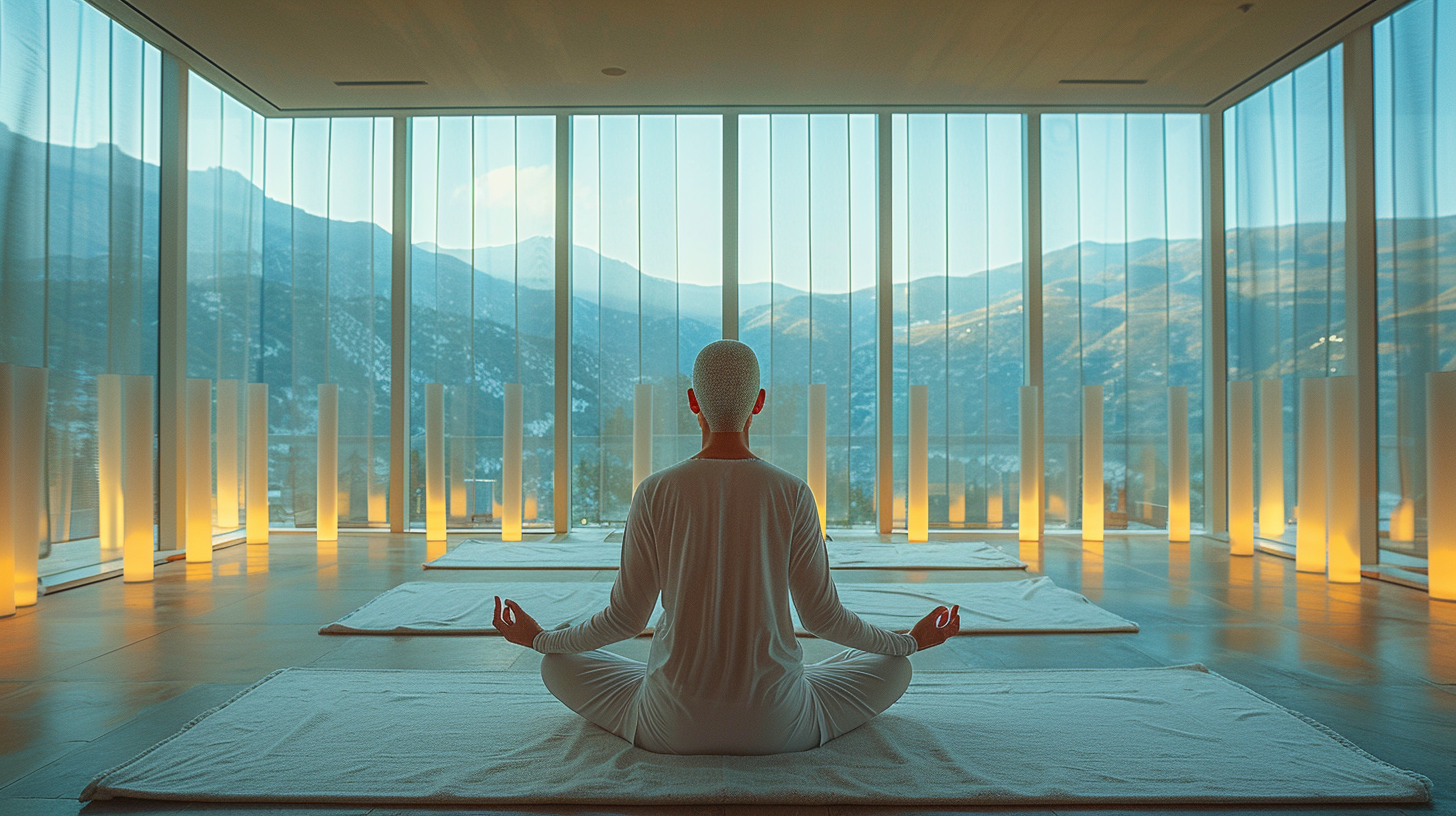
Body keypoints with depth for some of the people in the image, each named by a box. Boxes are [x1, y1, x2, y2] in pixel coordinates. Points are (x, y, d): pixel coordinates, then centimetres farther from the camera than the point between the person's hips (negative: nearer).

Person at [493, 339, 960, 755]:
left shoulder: (655, 492, -8)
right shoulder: (792, 494, -9)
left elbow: (626, 617, -2)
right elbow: (822, 615, -2)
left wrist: (539, 638, 17)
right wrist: (913, 641, 16)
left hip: (673, 726, 0)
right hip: (776, 727, 0)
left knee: (560, 665, 24)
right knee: (893, 668, 23)